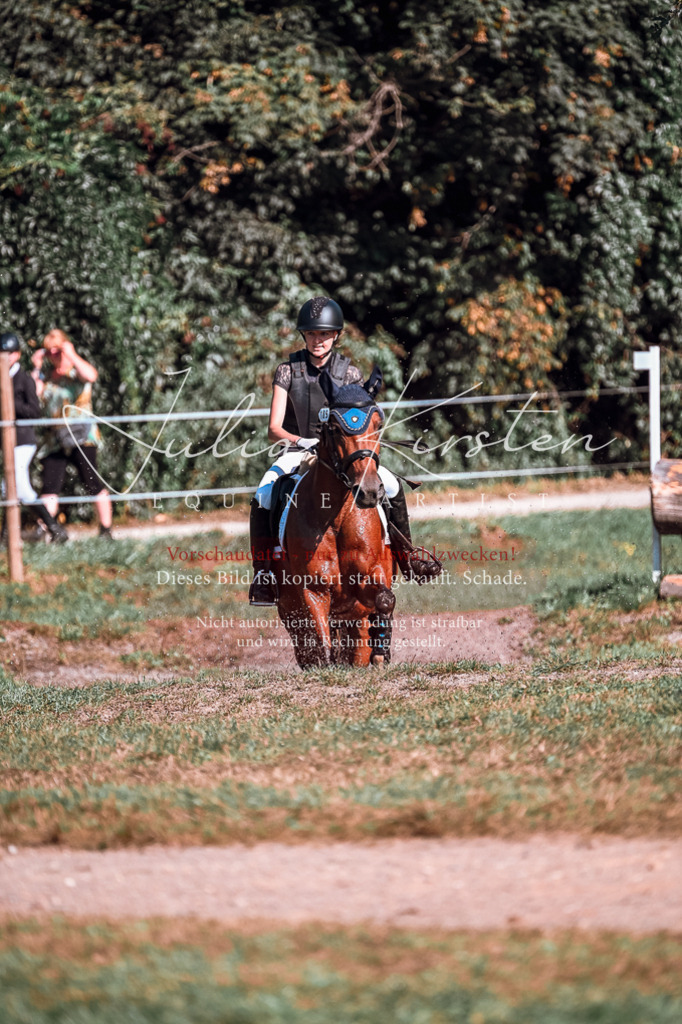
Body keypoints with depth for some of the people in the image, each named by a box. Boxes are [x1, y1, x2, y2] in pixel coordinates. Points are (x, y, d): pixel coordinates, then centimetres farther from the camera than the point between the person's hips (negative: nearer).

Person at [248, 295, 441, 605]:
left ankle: (408, 558, 2)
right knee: (262, 498, -28)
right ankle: (263, 575, -20)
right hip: (298, 452, -1)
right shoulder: (288, 371, -4)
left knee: (391, 486, -17)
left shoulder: (349, 373, -1)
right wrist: (299, 440, -30)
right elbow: (274, 428, -10)